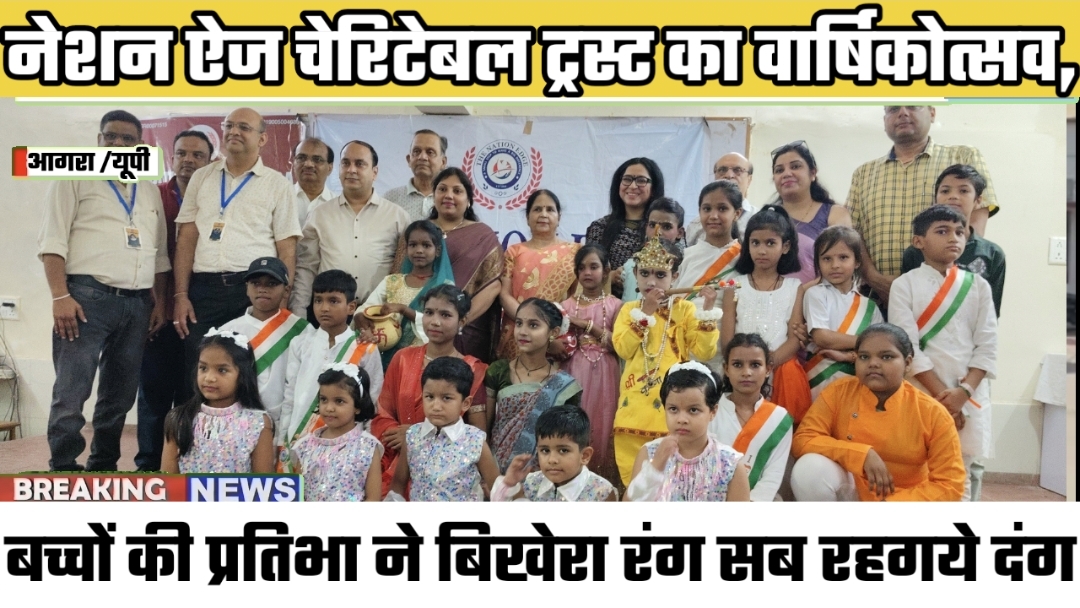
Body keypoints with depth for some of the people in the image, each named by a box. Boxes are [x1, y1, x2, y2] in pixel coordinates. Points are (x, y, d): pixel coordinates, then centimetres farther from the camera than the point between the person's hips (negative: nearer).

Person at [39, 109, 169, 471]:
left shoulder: (150, 192, 19)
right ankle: (63, 471, 1)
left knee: (120, 395, 9)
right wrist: (60, 296, -14)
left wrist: (159, 302, 11)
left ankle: (103, 467, 20)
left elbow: (159, 254, 20)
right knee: (71, 394, -6)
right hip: (88, 297, -5)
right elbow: (52, 241, -4)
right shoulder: (75, 176, 4)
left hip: (137, 305, 5)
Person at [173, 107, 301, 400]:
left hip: (255, 288, -2)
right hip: (204, 288, 2)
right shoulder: (202, 177, 13)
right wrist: (181, 295, 1)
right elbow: (186, 239, 10)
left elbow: (287, 251, 2)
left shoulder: (277, 184, 5)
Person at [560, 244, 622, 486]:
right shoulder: (567, 305, 7)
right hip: (574, 375, 1)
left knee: (601, 430, -1)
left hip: (604, 377, -1)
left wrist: (588, 325, -10)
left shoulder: (615, 305, 3)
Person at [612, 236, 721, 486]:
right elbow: (623, 349, -8)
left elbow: (705, 352, -8)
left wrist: (707, 309, -14)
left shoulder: (685, 309, 2)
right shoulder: (629, 309, 9)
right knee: (633, 477, 8)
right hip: (635, 406, 2)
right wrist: (645, 312, -11)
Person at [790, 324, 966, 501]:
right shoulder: (839, 392, -9)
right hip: (850, 495, 1)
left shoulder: (933, 413, -12)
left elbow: (950, 484, -12)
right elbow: (801, 440, -15)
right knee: (810, 469, -29)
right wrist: (862, 454, -26)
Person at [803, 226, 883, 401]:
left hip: (860, 376, 3)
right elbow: (822, 338, -10)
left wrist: (850, 355, -15)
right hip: (824, 375, -3)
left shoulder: (868, 306, 11)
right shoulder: (815, 294, 2)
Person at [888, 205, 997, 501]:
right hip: (922, 393, -2)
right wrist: (940, 394, -12)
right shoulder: (904, 285, -1)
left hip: (971, 395, 3)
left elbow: (987, 347, 2)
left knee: (966, 473, 5)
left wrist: (963, 392, -11)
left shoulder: (978, 286, 8)